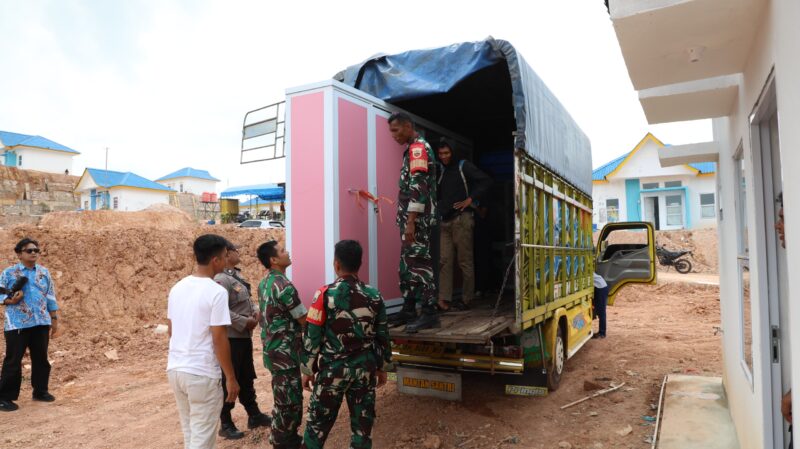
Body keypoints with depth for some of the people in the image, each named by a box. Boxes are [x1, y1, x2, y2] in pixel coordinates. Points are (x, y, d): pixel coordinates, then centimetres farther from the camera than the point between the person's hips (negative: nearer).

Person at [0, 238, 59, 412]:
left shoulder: (44, 272, 9)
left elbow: (51, 298, 12)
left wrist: (54, 320, 10)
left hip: (41, 323, 4)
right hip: (17, 325, -3)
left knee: (41, 359, 10)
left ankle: (41, 391, 24)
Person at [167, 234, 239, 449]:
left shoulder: (177, 288, 6)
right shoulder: (216, 292, -17)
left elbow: (170, 330, 15)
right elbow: (219, 340, -17)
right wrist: (231, 378, -9)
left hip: (175, 369, 8)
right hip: (202, 373, -7)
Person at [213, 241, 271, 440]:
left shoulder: (237, 276, 11)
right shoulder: (221, 279, -19)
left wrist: (256, 311, -1)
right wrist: (246, 322, -20)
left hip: (245, 336, 9)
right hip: (231, 338, -9)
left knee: (246, 378, 20)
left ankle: (254, 415, 33)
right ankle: (226, 425, 17)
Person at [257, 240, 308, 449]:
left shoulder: (264, 283, 9)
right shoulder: (284, 286, -22)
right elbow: (305, 320, -17)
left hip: (273, 349, 10)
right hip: (284, 353, -10)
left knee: (286, 398, 21)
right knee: (288, 401, 2)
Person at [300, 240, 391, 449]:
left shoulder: (325, 294, -12)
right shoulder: (374, 296, -2)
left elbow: (312, 337, -8)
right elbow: (382, 336, 5)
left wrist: (307, 370, 3)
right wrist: (382, 368, 17)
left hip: (332, 369, -2)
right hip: (365, 369, 3)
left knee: (318, 423, 13)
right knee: (362, 424, 13)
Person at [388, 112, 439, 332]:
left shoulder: (418, 147, -10)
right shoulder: (414, 149, 21)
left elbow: (418, 187, -20)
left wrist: (411, 221, -23)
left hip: (417, 219, -10)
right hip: (412, 218, 10)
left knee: (418, 264, -9)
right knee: (407, 264, 12)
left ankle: (429, 314, -4)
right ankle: (409, 309, 20)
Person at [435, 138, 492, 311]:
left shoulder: (463, 166, 1)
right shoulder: (441, 171, 17)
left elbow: (486, 181, -9)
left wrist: (469, 200, -13)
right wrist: (439, 207, 4)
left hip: (461, 219, -5)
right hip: (445, 221, 6)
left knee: (465, 261, -1)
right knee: (444, 261, -2)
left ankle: (465, 300, 5)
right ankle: (444, 299, -3)